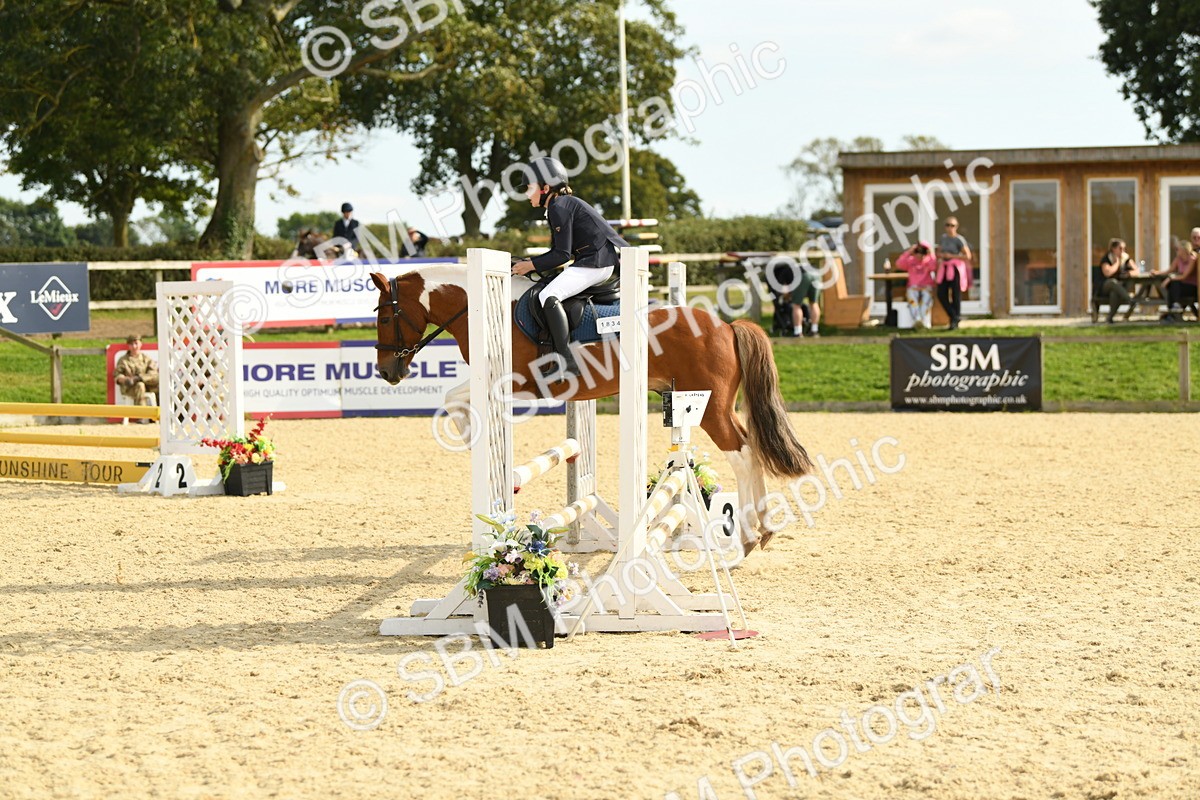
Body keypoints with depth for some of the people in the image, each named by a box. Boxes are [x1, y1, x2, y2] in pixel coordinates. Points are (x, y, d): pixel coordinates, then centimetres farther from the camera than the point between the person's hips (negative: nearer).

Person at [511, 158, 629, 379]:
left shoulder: (559, 207, -11)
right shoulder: (562, 205, 20)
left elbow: (562, 255, -15)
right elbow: (558, 251, 22)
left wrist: (531, 265, -7)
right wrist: (528, 262, 13)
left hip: (597, 262, -11)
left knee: (549, 297, -21)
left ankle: (566, 363, -28)